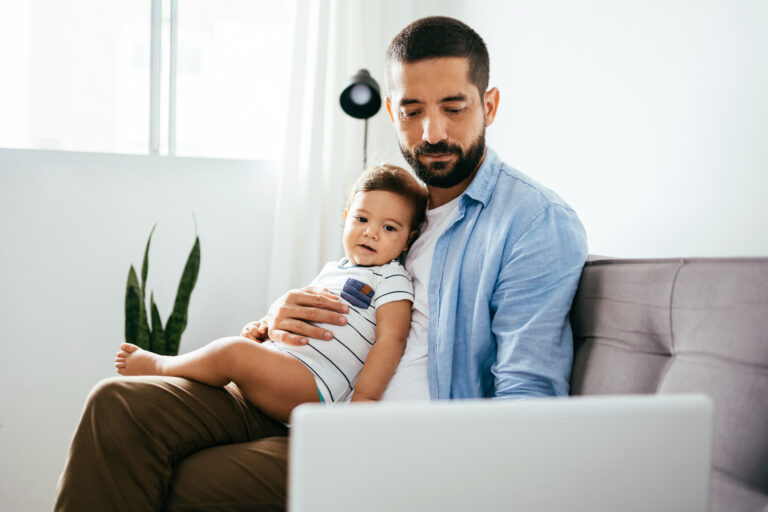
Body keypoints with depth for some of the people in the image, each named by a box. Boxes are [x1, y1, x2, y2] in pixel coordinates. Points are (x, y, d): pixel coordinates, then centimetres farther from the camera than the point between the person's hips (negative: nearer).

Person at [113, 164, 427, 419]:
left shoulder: (392, 280, -3)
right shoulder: (331, 270, 22)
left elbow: (391, 340, -12)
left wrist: (364, 398, -21)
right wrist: (266, 325, 18)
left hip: (314, 385, -9)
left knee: (235, 352, -22)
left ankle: (159, 366, 0)